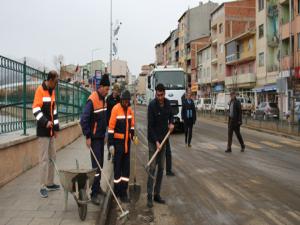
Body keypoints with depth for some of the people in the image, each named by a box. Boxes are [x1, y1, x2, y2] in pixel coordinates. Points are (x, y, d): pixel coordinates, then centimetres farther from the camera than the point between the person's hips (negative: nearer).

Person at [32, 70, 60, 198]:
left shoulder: (52, 91, 15)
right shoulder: (40, 90, -10)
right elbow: (36, 109, -17)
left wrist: (56, 127, 15)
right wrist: (46, 122, -27)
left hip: (50, 131, 8)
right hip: (43, 131, -8)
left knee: (52, 157, 12)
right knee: (44, 159, -6)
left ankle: (50, 183, 22)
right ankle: (43, 187, 1)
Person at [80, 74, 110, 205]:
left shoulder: (103, 99, 9)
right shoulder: (92, 100, -18)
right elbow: (84, 120, -21)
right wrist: (88, 136, -19)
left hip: (101, 136, 8)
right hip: (94, 137, -8)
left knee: (100, 163, 15)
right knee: (96, 165, -8)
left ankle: (97, 187, 29)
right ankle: (94, 194, -3)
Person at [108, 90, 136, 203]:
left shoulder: (130, 109, 7)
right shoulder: (116, 109, -12)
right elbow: (111, 127, -14)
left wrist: (133, 136, 4)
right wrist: (111, 144, -15)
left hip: (127, 141, 6)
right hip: (118, 141, -6)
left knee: (126, 167, 9)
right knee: (117, 166, 1)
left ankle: (123, 192, 17)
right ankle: (117, 191, 13)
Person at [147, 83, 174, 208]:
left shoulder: (167, 103, 1)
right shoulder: (152, 105, -16)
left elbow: (170, 115, 20)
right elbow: (150, 126, -16)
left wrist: (171, 122, -3)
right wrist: (156, 141, -19)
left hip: (163, 139, 6)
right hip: (153, 140, -6)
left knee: (161, 168, 8)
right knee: (152, 168, -5)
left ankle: (157, 194, 18)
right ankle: (149, 196, 2)